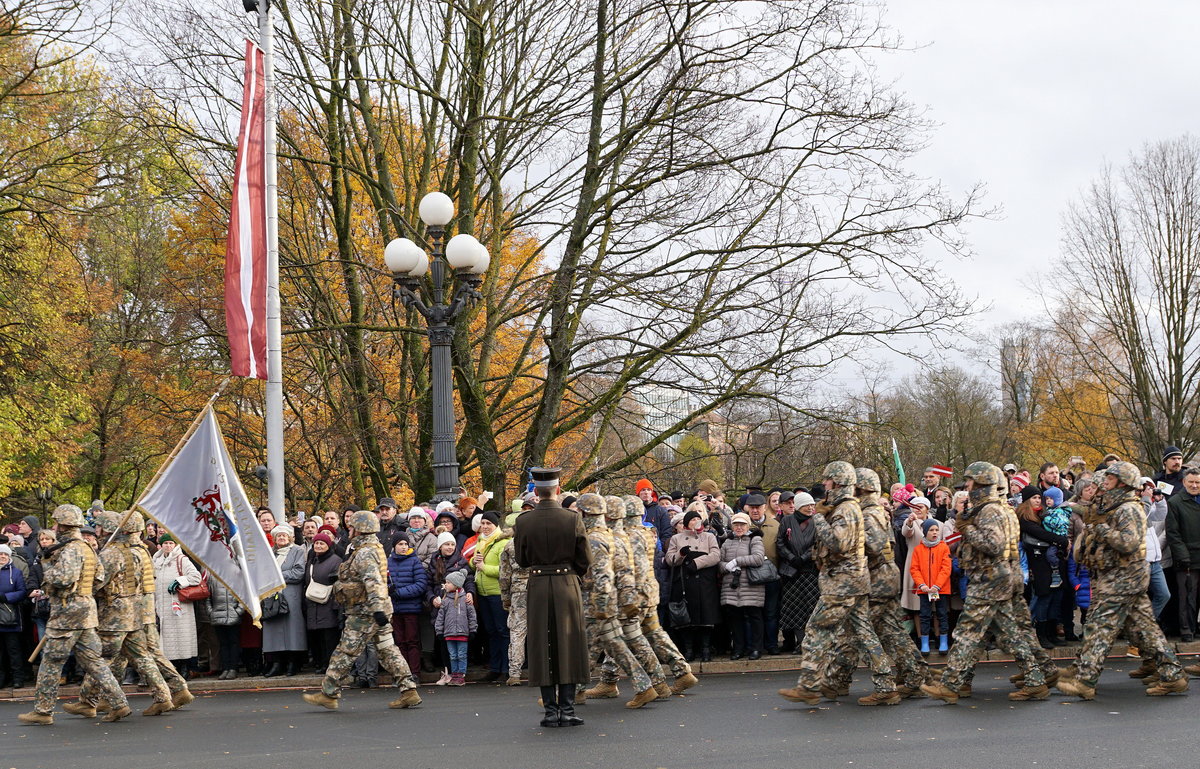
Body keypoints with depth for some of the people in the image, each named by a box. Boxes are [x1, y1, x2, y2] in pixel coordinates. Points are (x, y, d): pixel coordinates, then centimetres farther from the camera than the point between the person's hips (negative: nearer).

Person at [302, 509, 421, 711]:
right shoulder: (374, 548, 17)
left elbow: (374, 582, -28)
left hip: (364, 613, -10)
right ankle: (409, 691, 7)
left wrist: (377, 609, -35)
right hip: (374, 611, 10)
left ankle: (329, 694, 4)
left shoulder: (364, 553, -16)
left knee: (345, 653, -2)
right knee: (387, 651, 9)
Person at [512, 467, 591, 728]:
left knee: (543, 648, 7)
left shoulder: (523, 522, -6)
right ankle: (567, 710, 5)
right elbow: (585, 560, -1)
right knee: (568, 645, 6)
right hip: (567, 586, -1)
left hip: (538, 587, 1)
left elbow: (521, 560, 4)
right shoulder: (572, 520, -8)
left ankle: (551, 710, 7)